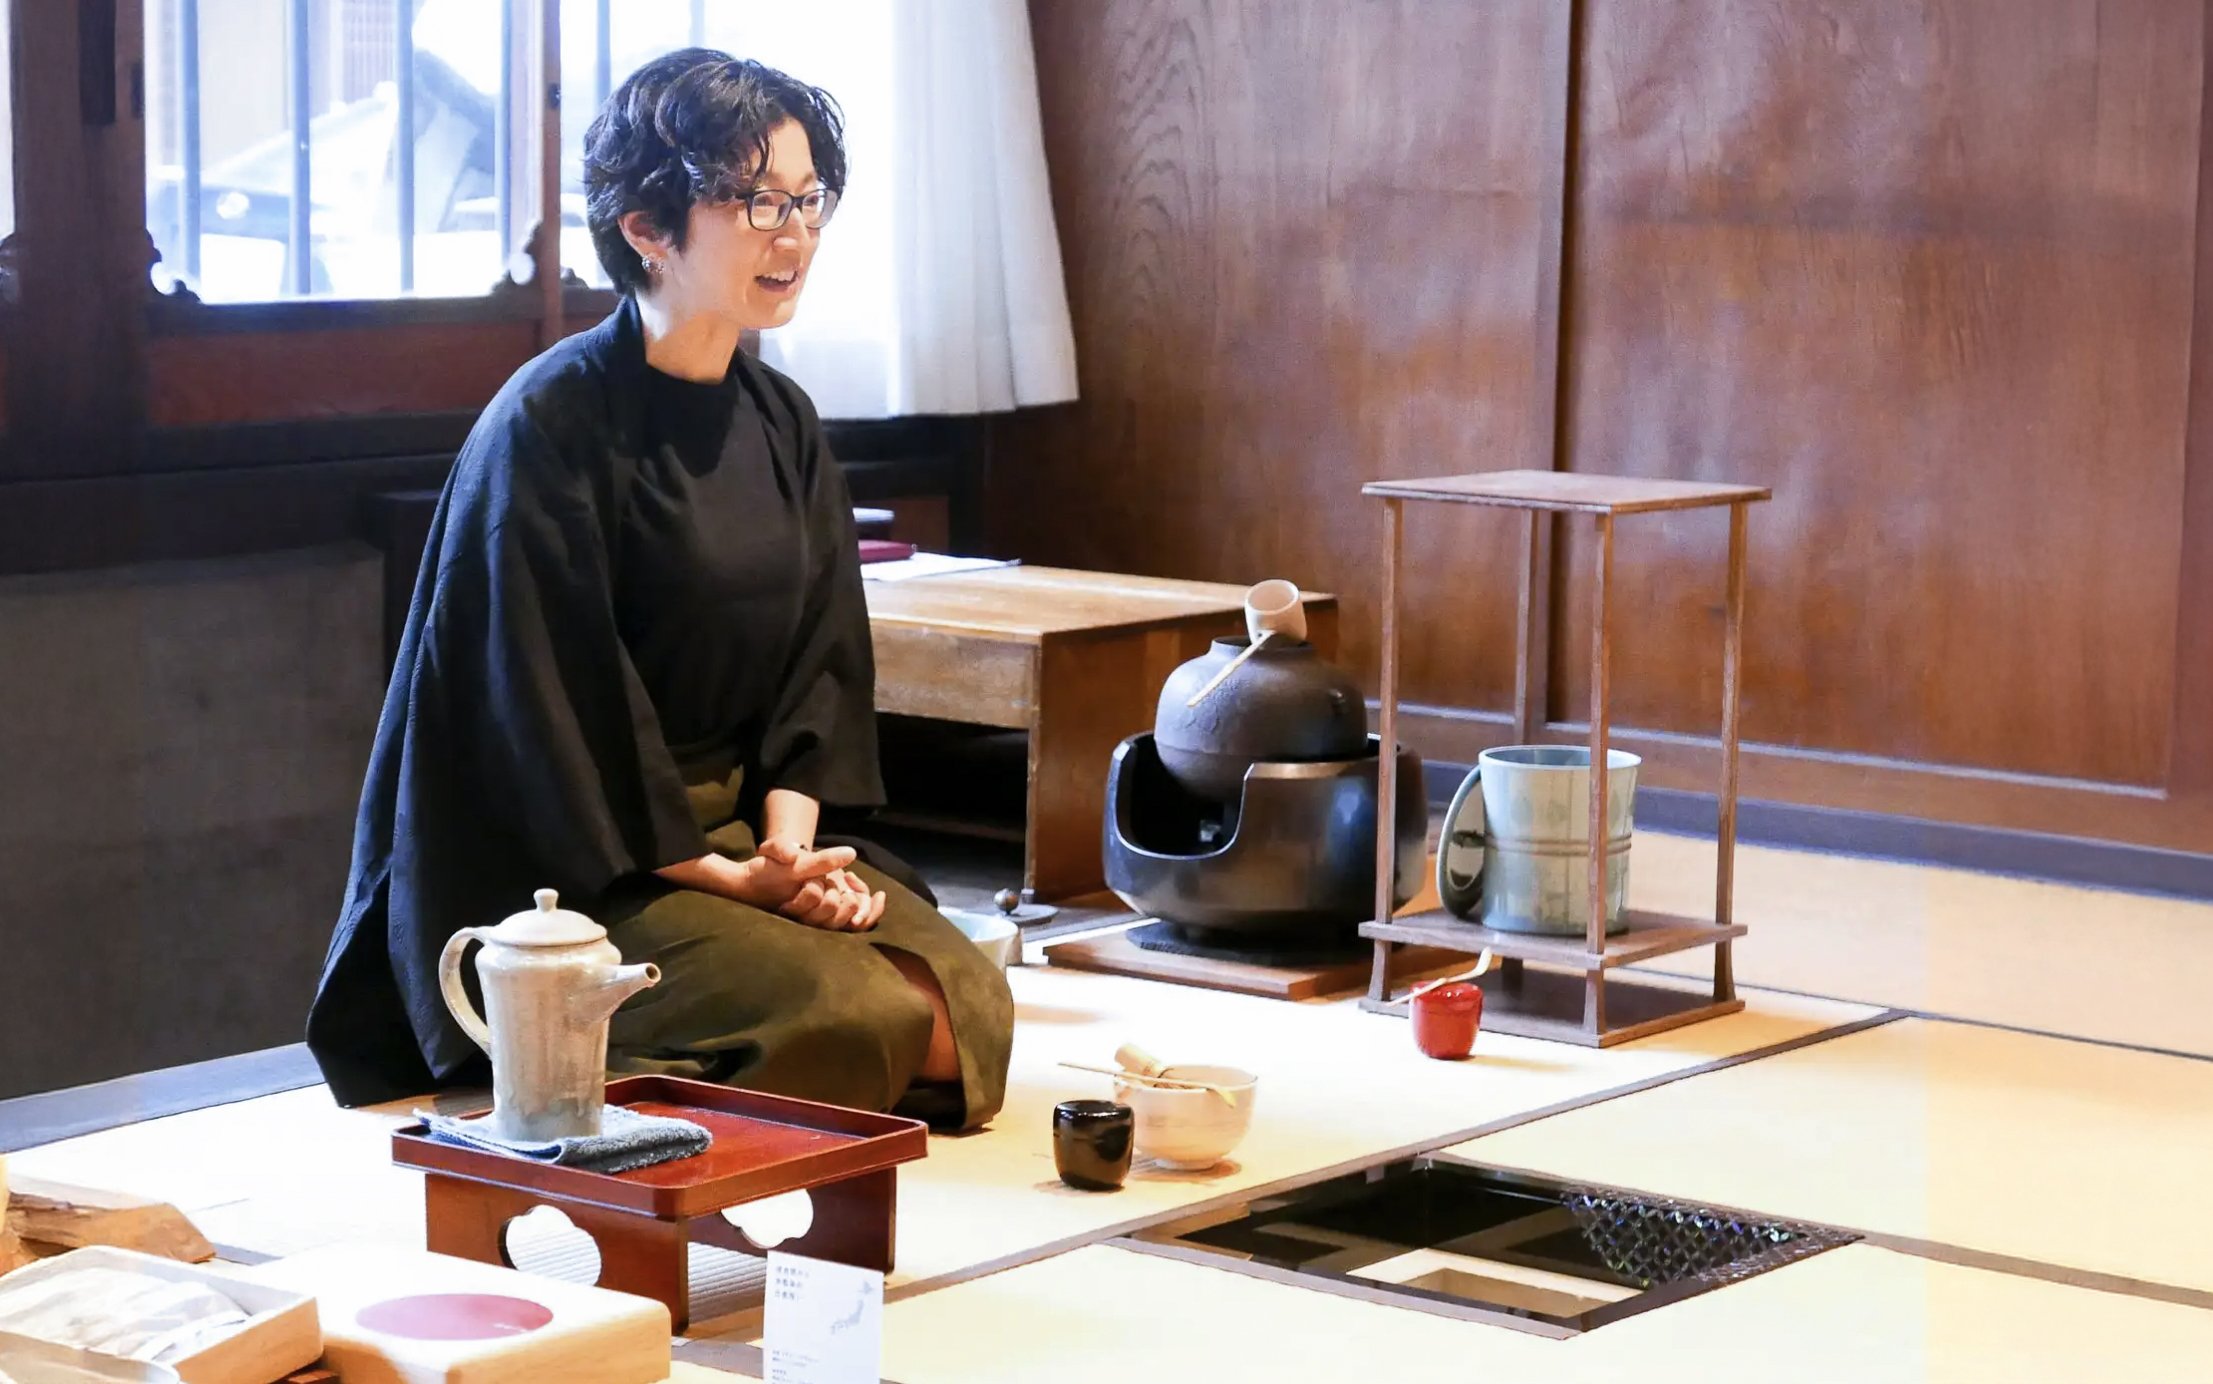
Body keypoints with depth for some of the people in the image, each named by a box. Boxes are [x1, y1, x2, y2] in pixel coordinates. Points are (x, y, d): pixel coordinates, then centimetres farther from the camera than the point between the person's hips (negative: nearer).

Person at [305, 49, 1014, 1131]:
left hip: (738, 828, 7)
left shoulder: (781, 424, 9)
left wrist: (789, 839, -10)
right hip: (563, 875, -7)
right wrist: (730, 878, -17)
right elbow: (554, 698, -16)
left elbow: (819, 664, 8)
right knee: (858, 1022, -26)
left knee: (967, 1006, -16)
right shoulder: (550, 425, -14)